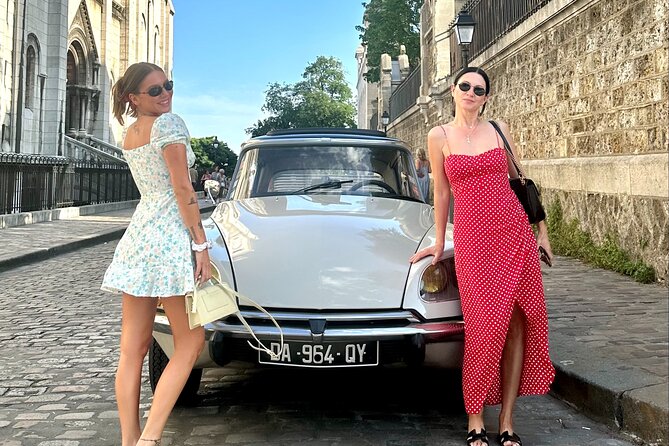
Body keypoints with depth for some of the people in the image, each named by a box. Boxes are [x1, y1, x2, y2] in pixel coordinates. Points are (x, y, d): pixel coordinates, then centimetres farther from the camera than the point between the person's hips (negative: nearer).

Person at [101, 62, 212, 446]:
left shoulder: (129, 134, 18)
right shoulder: (170, 123, -8)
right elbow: (182, 189, -13)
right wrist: (202, 246, -12)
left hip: (137, 237, 8)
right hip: (169, 237, -8)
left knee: (134, 348, 7)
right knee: (191, 341, -1)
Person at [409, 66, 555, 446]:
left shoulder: (499, 129, 10)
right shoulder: (439, 136, 6)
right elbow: (442, 191, 10)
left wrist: (541, 228, 13)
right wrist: (439, 242, 12)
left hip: (515, 231, 3)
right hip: (472, 236, -2)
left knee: (517, 324, 1)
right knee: (486, 328, -7)